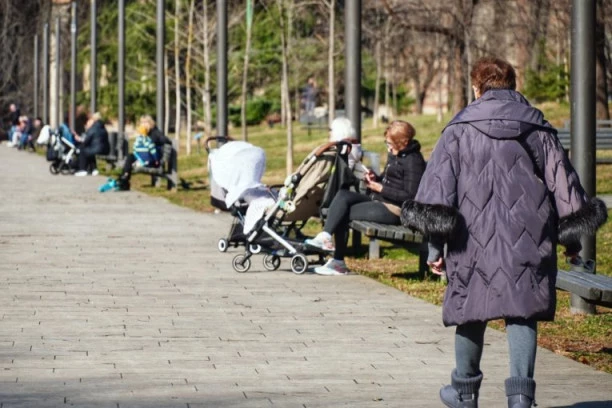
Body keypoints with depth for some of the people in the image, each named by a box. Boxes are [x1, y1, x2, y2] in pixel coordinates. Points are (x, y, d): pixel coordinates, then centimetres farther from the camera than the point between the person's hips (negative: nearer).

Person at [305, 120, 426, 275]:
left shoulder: (413, 161, -14)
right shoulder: (394, 154, 15)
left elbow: (410, 196, -19)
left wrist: (380, 188, -18)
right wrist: (375, 179, 2)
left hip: (395, 210, -9)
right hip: (379, 200, 9)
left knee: (344, 212, -14)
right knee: (343, 195, -9)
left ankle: (338, 262, -9)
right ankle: (325, 236, -19)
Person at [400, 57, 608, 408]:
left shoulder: (460, 130, 2)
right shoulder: (539, 129, 8)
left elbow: (438, 185, -3)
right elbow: (563, 184, 9)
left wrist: (435, 245, -1)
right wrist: (571, 237, 17)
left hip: (475, 239, -1)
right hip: (528, 242, 1)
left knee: (472, 312, 12)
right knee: (522, 314, 1)